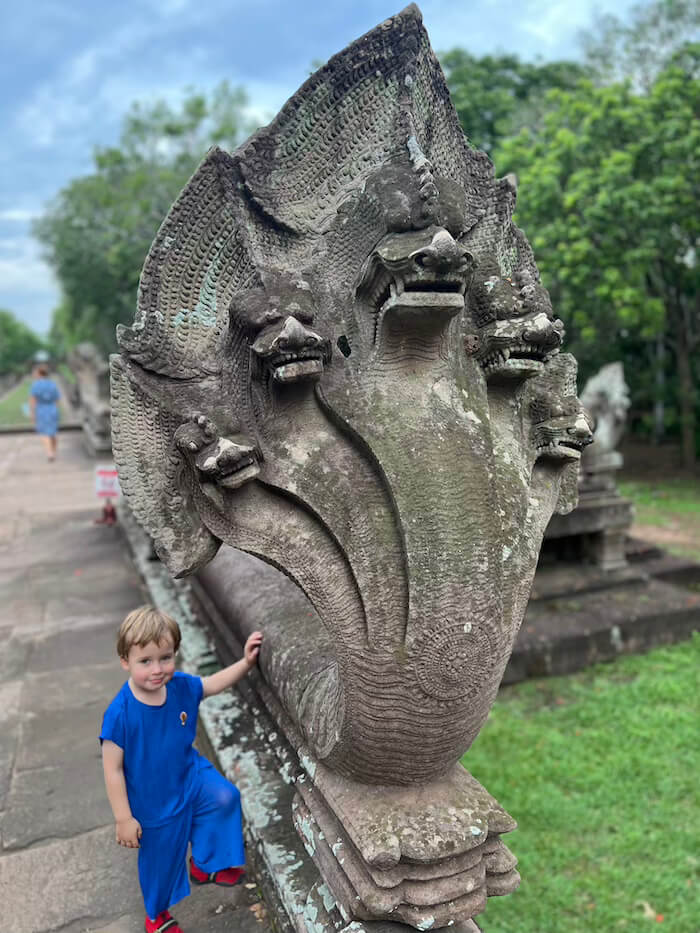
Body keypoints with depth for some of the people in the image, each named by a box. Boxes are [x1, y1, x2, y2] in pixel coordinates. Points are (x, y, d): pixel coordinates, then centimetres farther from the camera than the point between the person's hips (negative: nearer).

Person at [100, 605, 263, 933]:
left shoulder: (181, 686, -17)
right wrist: (124, 819, -16)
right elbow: (112, 769, -20)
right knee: (160, 860, 17)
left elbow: (213, 683, 4)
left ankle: (204, 864, 5)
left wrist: (245, 662, -8)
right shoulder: (120, 713, -30)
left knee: (224, 797, -23)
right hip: (154, 803, -3)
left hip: (190, 775, 4)